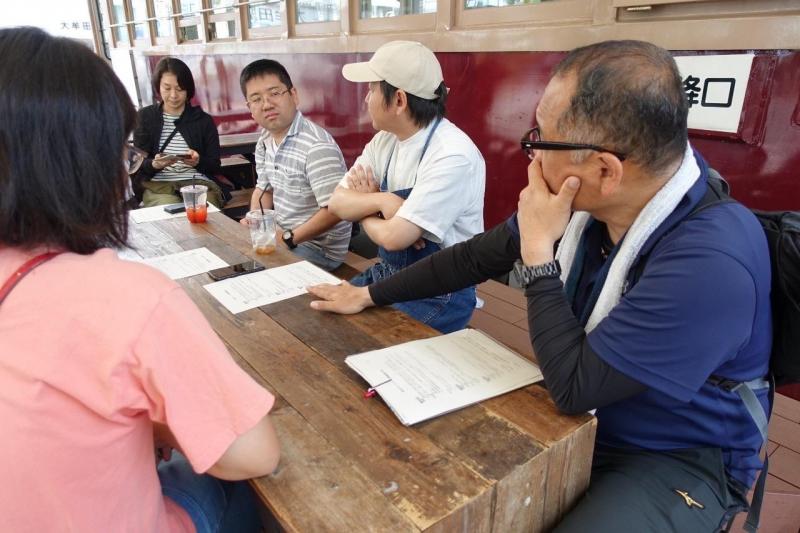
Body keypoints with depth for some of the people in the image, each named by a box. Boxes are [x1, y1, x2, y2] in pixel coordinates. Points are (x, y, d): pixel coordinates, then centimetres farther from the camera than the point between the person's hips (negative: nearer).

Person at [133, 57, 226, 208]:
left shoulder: (203, 120, 12)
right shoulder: (145, 117, 12)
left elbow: (215, 166, 9)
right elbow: (139, 166, 9)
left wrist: (198, 162, -14)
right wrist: (154, 165, -15)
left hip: (199, 183, 0)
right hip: (158, 185, 0)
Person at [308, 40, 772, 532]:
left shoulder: (711, 261, -34)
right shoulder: (587, 197, -12)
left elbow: (576, 387, -27)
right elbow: (476, 257, 0)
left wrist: (537, 250, -25)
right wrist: (369, 295, 7)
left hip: (677, 458, -5)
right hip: (578, 415, 6)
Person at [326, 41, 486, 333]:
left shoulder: (453, 156, -24)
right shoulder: (385, 139, 2)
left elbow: (393, 236, -28)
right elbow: (337, 202, 0)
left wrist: (365, 207, -7)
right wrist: (381, 200, -19)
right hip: (389, 274, 7)